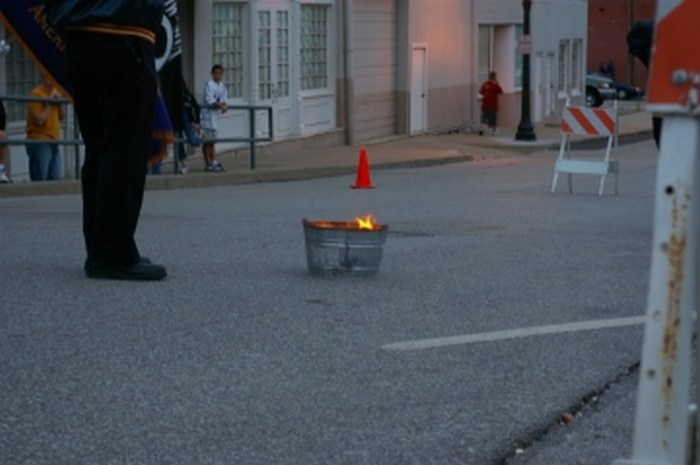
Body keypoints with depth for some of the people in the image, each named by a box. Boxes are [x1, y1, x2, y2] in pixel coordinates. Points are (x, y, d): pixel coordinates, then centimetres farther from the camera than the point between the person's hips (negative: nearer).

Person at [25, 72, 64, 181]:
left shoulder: (55, 92, 14)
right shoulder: (36, 94, -11)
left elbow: (61, 117, 20)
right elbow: (39, 120, -18)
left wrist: (59, 103, 3)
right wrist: (49, 103, -13)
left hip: (53, 142, 8)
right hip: (39, 142, -8)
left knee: (55, 179, 5)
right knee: (40, 180, -10)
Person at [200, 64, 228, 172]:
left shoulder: (222, 86, 11)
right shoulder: (209, 85, -13)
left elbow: (224, 100, 10)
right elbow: (210, 101, -20)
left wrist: (224, 106, -11)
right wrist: (221, 105, -18)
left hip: (215, 115, 8)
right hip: (208, 114, -8)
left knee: (212, 139, 15)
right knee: (207, 140, -4)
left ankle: (213, 162, 21)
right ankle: (208, 164, -2)